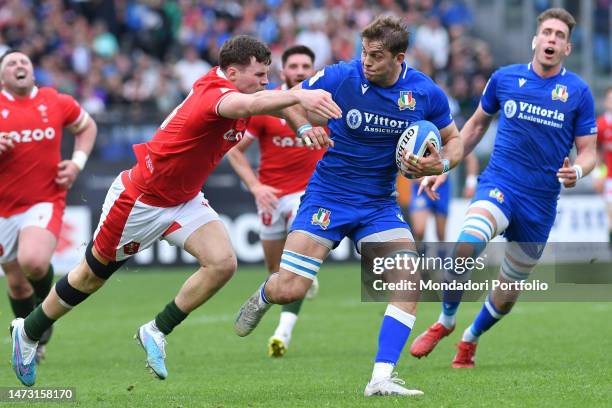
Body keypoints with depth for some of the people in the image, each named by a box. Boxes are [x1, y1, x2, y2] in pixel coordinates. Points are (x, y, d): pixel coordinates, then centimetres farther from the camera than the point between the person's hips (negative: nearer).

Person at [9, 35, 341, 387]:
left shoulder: (215, 83, -7)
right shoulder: (214, 93, -32)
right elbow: (247, 105, -58)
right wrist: (298, 96, -73)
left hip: (184, 200, 8)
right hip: (140, 199, -8)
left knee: (223, 263, -15)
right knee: (93, 275, 12)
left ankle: (157, 332, 3)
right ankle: (28, 332, 35)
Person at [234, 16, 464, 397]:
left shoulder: (426, 93, -9)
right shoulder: (341, 77, -15)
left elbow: (454, 140, 6)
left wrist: (440, 164, -16)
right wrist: (306, 126, -19)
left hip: (380, 204, 2)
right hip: (328, 196, -2)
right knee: (290, 289, -11)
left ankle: (382, 379, -16)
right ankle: (263, 297, 29)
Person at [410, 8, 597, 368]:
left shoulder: (578, 92, -2)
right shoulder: (505, 78, 2)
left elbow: (588, 152, 2)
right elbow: (478, 123, 18)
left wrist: (576, 171, -21)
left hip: (541, 201, 1)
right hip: (499, 183, -1)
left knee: (507, 293, 8)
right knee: (468, 243, -32)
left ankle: (471, 339, 38)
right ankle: (445, 321, -9)